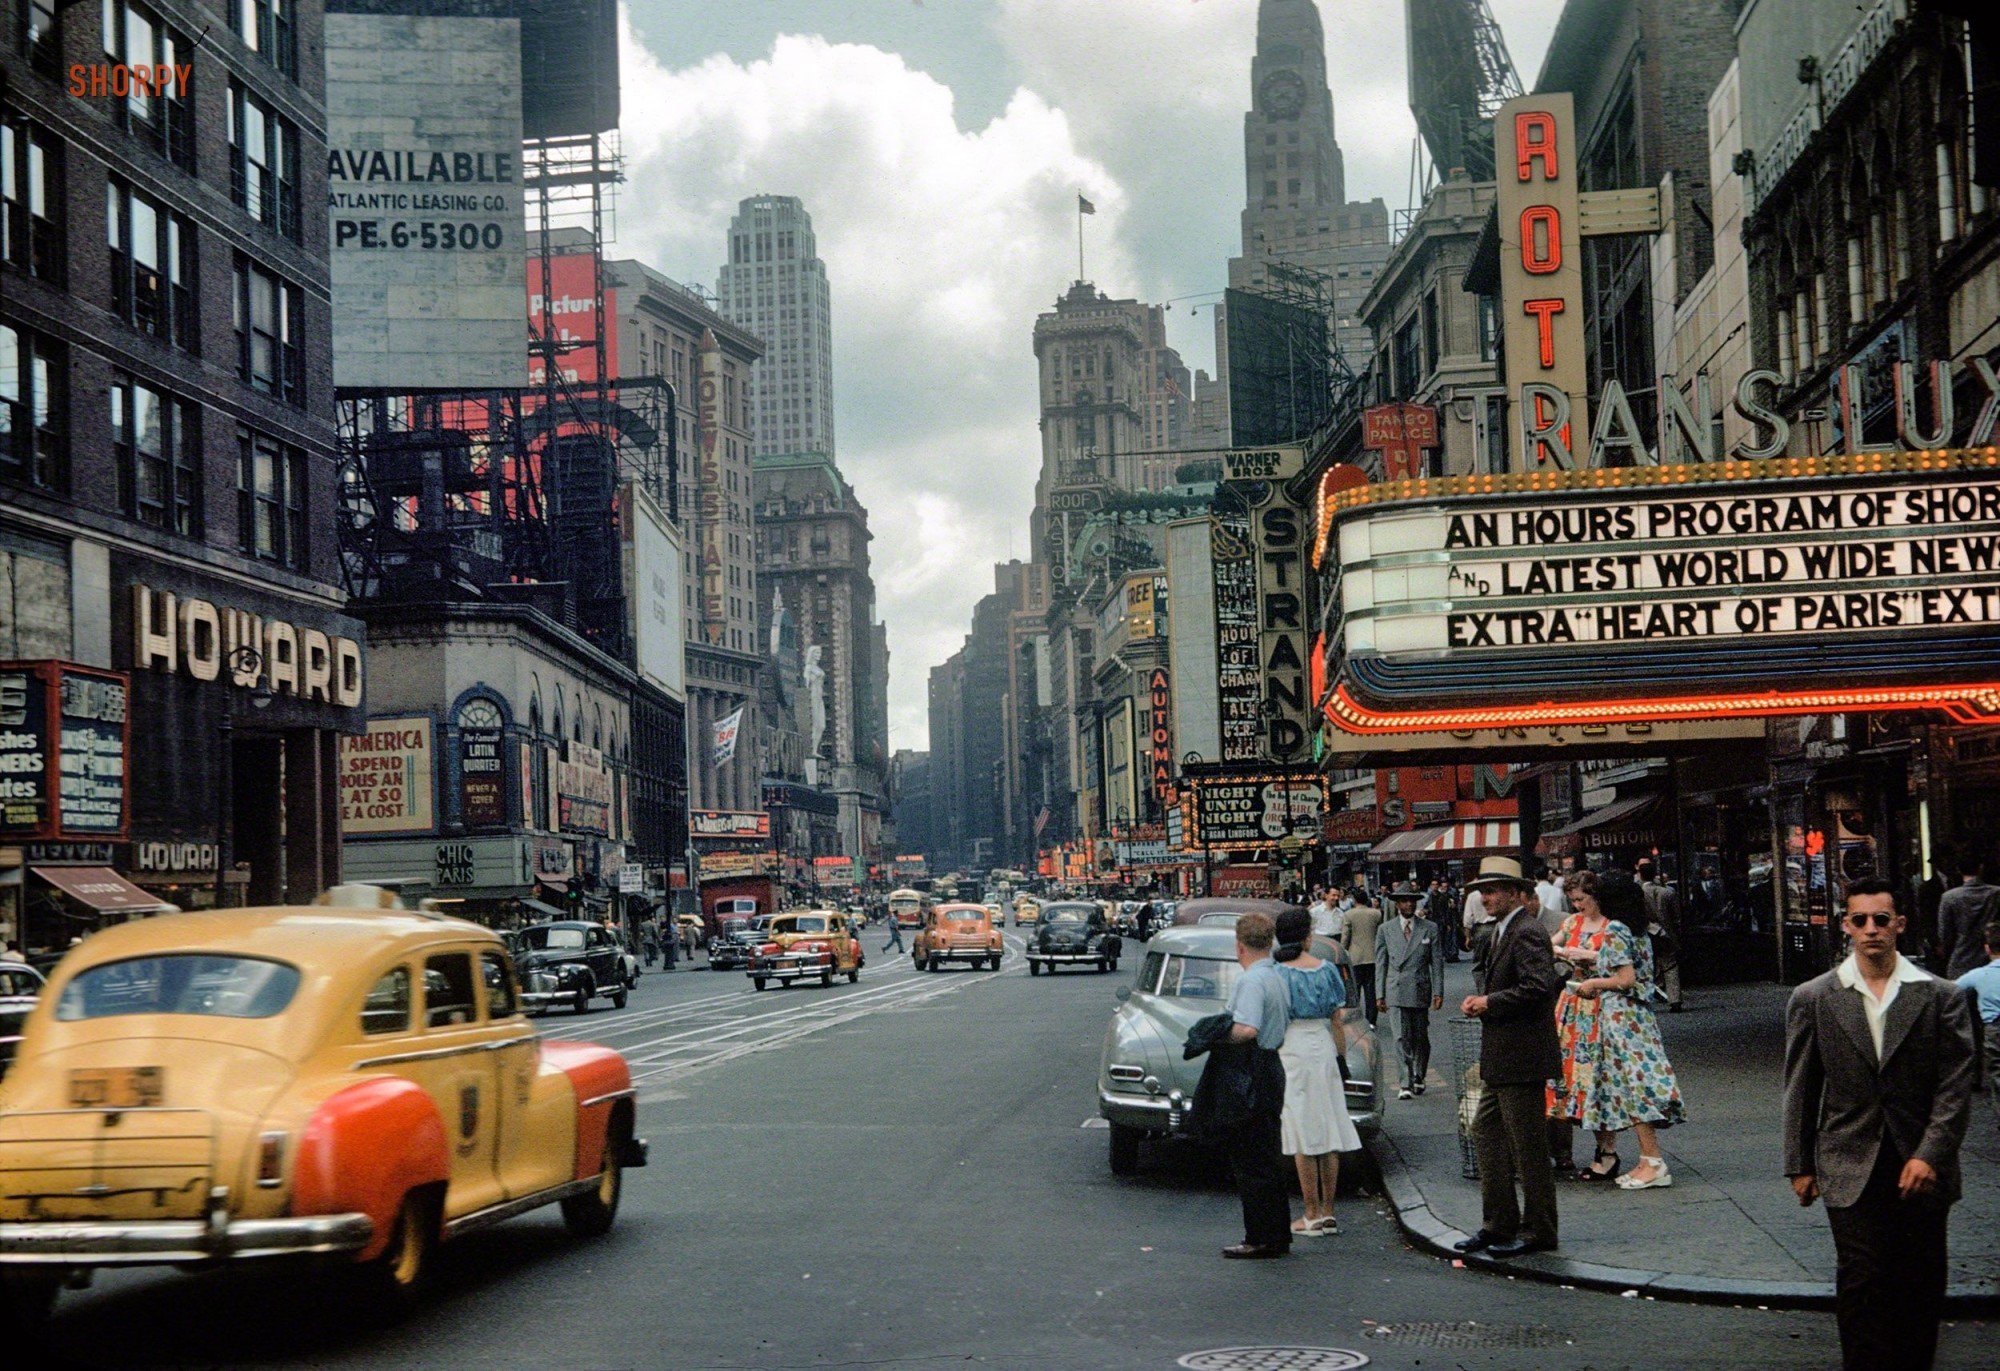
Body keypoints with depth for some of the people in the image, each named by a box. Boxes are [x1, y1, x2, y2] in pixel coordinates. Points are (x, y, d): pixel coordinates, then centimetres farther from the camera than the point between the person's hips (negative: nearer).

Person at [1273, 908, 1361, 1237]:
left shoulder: (1278, 973, -7)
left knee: (1303, 1136, -2)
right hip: (1324, 1049, 4)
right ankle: (1328, 1212, 13)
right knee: (1330, 1132, 9)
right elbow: (1336, 1022, 6)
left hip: (1291, 1052, -4)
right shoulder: (1326, 970, 4)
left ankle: (1312, 1216, 0)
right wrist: (1341, 1061, 13)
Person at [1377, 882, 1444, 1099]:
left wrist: (1438, 992, -2)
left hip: (1421, 990, 1)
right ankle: (1406, 1083, -8)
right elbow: (1381, 964, 7)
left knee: (1421, 1037, 10)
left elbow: (1437, 962, 5)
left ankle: (1419, 1078, 28)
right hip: (1396, 991, -1)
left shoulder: (1430, 929, 5)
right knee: (1402, 1038, -8)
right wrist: (1380, 994, 2)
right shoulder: (1386, 930, 6)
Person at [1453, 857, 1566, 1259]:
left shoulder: (1526, 933, -16)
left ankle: (1538, 1231, 8)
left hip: (1522, 1057, -11)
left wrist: (1489, 1002, -17)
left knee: (1527, 1144, -2)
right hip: (1501, 1058, 11)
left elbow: (1538, 986, -26)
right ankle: (1498, 1224, 21)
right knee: (1486, 1132, 13)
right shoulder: (1500, 932, 16)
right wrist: (1480, 1001, 6)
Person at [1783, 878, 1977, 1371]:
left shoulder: (1941, 997, 1)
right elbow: (1800, 1090, 7)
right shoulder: (1814, 998, 3)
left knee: (1920, 1286, 7)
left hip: (1921, 1168, 1)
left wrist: (1930, 1155, -12)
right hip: (1851, 1168, -1)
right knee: (1860, 1282, -5)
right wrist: (1799, 1165, 5)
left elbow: (1956, 1086, -2)